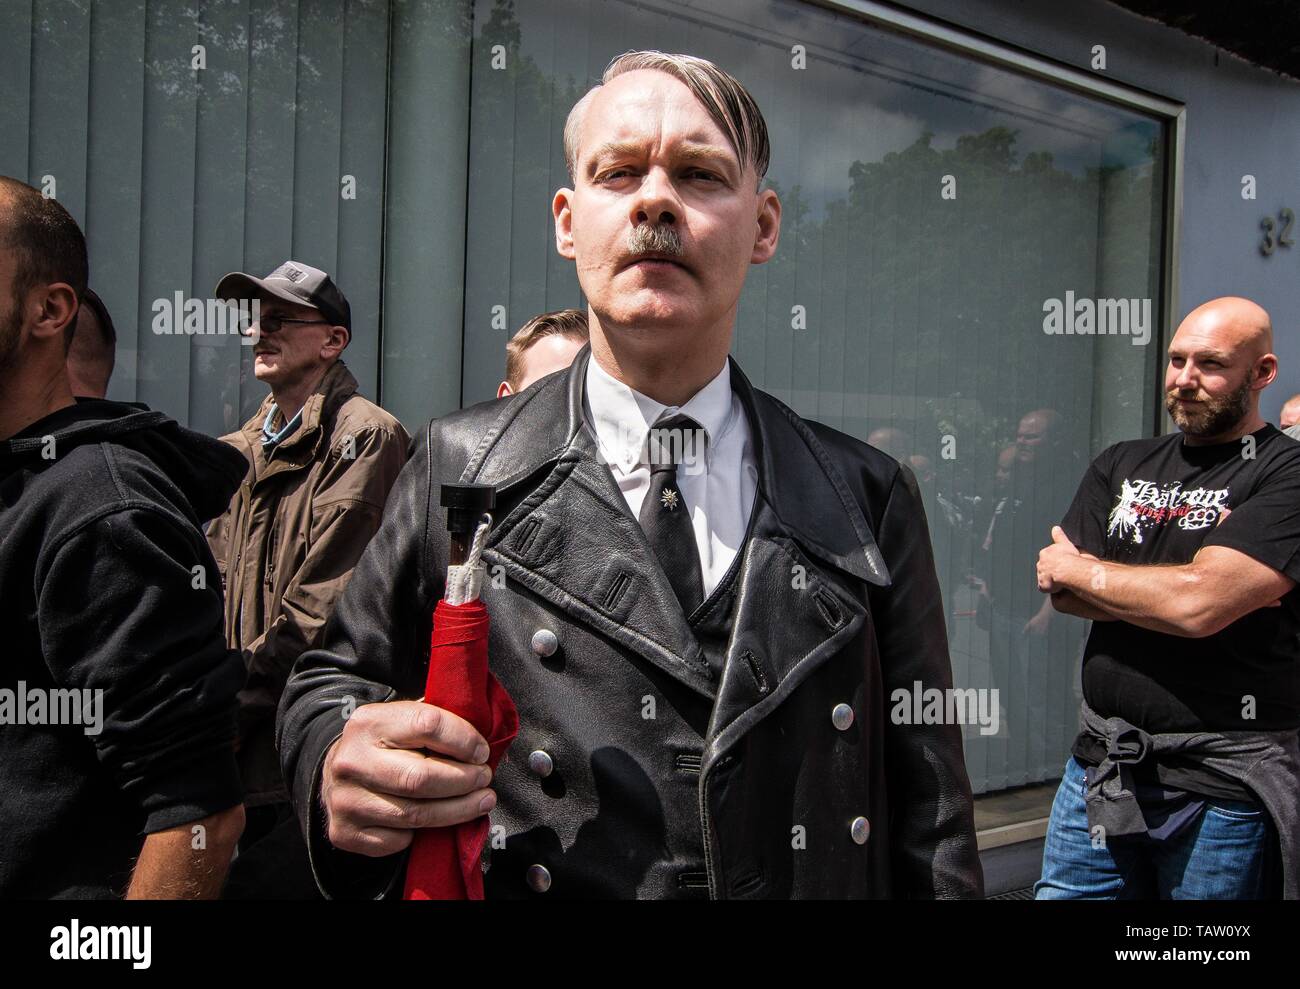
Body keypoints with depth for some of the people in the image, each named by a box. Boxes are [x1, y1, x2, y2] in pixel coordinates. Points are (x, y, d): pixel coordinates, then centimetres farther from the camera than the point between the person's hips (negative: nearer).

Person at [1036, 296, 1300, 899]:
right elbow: (1062, 592, 0)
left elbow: (1198, 602, -21)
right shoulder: (1121, 466, 11)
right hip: (1102, 765, 5)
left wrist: (1078, 568, -6)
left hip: (1222, 784, -5)